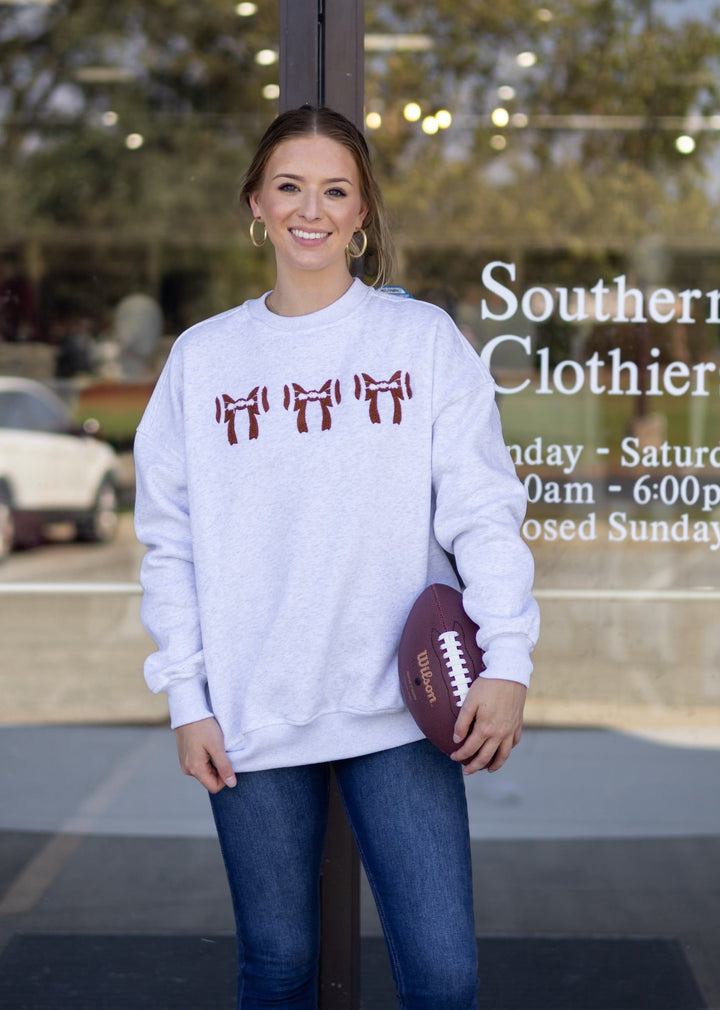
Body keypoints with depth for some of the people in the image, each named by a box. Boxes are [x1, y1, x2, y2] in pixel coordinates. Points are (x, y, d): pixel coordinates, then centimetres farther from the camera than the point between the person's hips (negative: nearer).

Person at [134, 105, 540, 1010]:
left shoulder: (424, 338, 4)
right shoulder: (203, 357, 8)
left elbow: (483, 509, -3)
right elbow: (171, 543, 8)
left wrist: (507, 660, -14)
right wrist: (186, 697, 1)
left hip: (399, 707, -1)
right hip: (250, 716, 1)